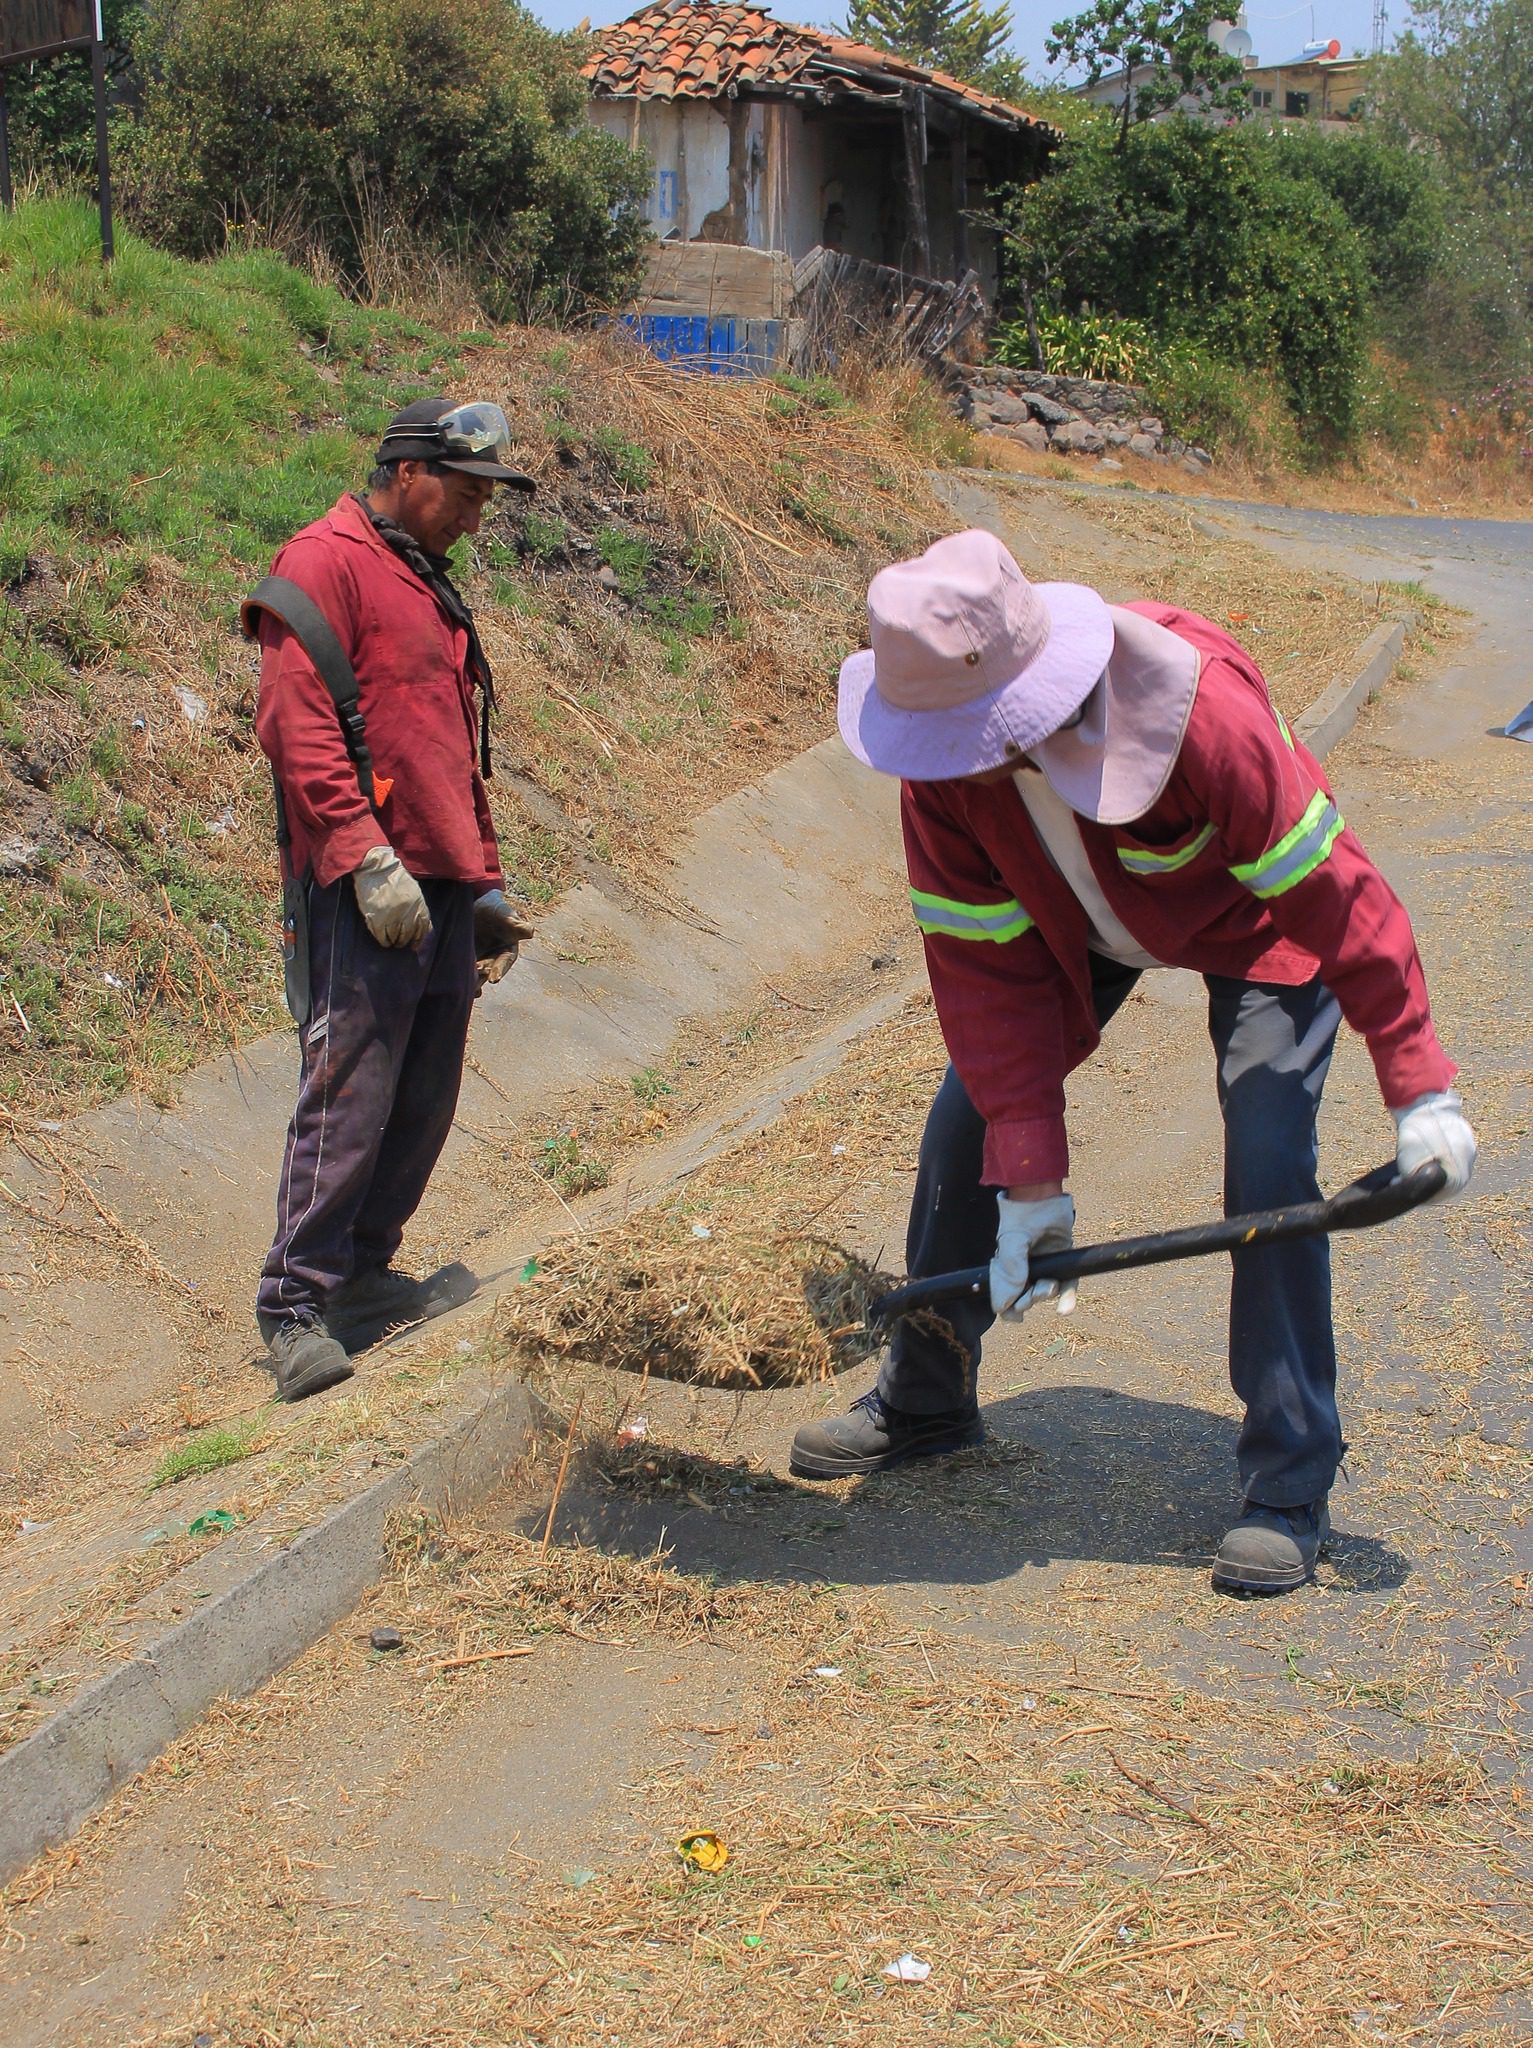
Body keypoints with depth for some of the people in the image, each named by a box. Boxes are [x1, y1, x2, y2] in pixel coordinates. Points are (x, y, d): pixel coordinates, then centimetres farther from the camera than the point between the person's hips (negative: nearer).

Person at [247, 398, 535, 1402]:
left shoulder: (430, 585, 23)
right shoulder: (327, 563, -6)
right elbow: (296, 722, -16)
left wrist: (485, 882, 23)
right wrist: (366, 858, -21)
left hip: (443, 893, 9)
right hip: (367, 896, -9)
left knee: (425, 1102, 10)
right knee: (348, 1102, -8)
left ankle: (363, 1272, 23)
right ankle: (296, 1308, -1)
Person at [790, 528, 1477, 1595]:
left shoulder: (1207, 714, -42)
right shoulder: (944, 757, -27)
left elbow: (1334, 893, -30)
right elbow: (985, 967, -21)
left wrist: (1420, 1089, -26)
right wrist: (1030, 1181, -22)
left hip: (1257, 922, -4)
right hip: (1080, 924, 4)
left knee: (1268, 1168, -18)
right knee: (966, 1126, -1)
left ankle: (1291, 1488, -6)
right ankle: (926, 1398, 21)